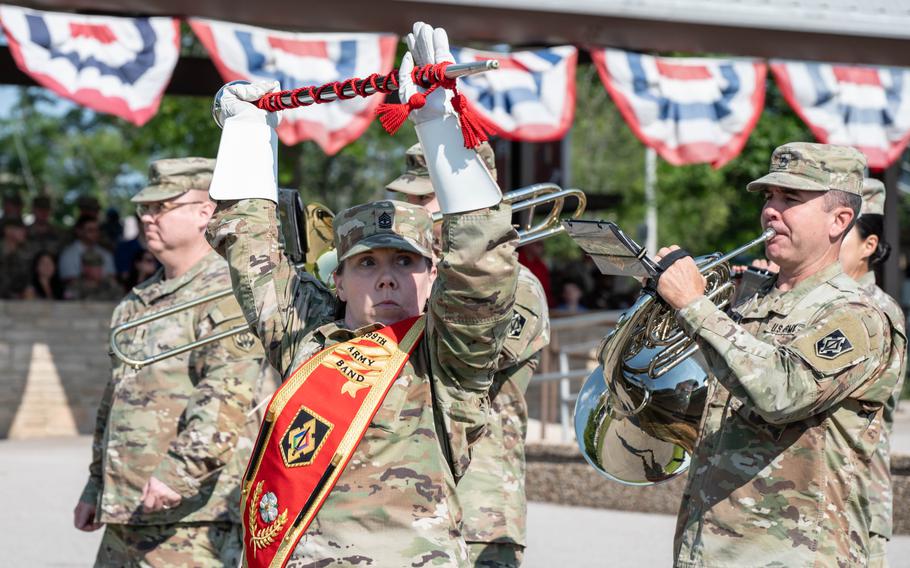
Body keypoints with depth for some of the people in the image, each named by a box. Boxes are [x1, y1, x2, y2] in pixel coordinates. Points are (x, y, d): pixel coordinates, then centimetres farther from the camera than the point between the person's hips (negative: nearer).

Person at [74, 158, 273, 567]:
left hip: (191, 516, -9)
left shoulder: (227, 295, -9)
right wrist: (97, 486, 27)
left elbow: (228, 395, -22)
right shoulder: (137, 303, 20)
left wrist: (181, 470, -28)